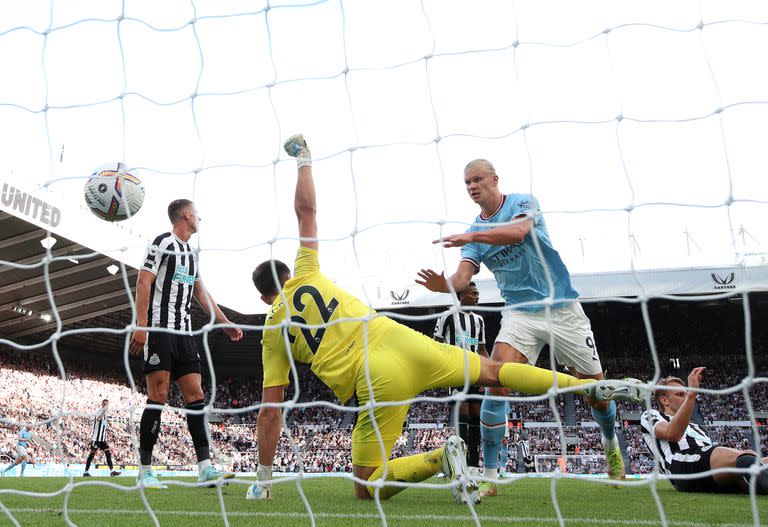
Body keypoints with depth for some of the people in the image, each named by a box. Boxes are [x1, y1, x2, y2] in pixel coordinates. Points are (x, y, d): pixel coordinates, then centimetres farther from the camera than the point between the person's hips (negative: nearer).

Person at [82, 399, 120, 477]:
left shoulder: (105, 414, 18)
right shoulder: (99, 411, -9)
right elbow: (98, 418, -36)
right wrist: (104, 411, -46)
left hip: (102, 438, 8)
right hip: (96, 438, -8)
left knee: (108, 453, 1)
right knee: (92, 454, -3)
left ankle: (112, 471, -1)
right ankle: (86, 472, 4)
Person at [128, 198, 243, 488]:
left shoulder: (191, 253, 21)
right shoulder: (163, 242, -4)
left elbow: (201, 293, 25)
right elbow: (143, 283, -11)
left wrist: (225, 322, 21)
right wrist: (141, 326, -20)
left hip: (184, 333, 8)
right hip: (160, 330, -8)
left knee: (195, 395, 1)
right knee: (158, 396, -9)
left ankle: (204, 467, 0)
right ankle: (145, 471, -2)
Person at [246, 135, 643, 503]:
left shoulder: (272, 335, 13)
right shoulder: (305, 275, 15)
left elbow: (270, 411, 11)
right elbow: (305, 208, 23)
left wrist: (263, 478, 20)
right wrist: (303, 160, 39)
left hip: (377, 378, -4)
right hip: (402, 339, 4)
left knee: (366, 489, 8)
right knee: (494, 373, 23)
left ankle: (439, 458, -19)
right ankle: (595, 386, 18)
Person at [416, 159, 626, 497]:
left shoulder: (523, 203, -5)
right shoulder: (474, 232, 7)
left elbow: (518, 231, -29)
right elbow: (463, 277, -8)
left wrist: (471, 236, -41)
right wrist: (443, 285, -31)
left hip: (562, 307, -2)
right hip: (520, 314, 3)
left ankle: (611, 444, 41)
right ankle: (489, 476, -13)